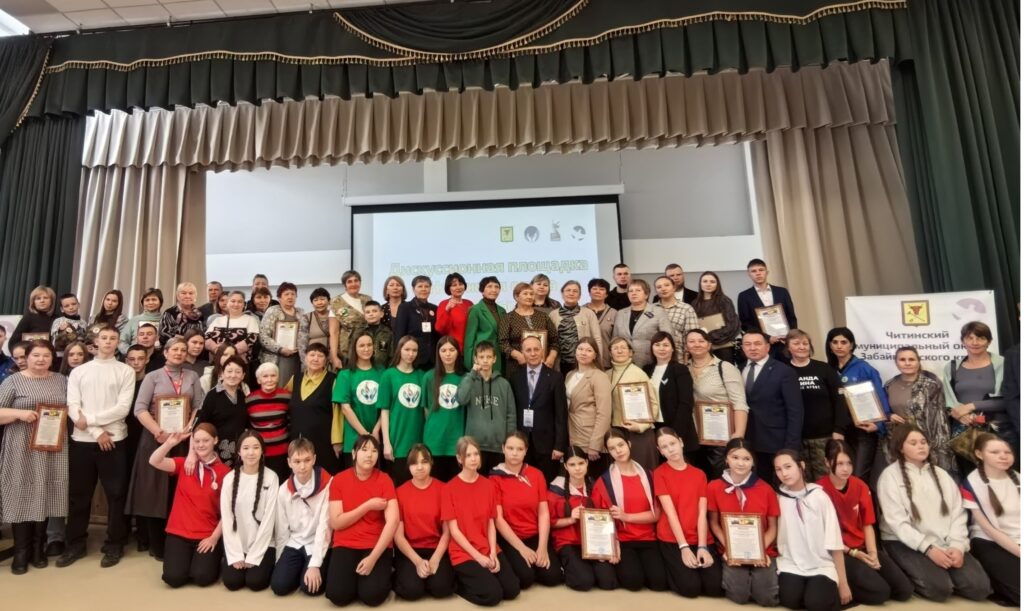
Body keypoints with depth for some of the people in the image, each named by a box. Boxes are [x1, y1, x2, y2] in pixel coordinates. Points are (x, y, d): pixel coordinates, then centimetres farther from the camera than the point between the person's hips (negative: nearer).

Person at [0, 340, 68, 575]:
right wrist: (19, 413, -19)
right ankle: (21, 551, 12)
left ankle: (38, 548, 18)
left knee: (44, 496, 7)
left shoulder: (62, 380, 10)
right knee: (22, 496, 0)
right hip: (22, 450, -2)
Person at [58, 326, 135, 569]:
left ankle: (114, 545, 17)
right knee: (78, 494, 12)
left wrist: (90, 418, -11)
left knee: (116, 494, 4)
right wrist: (97, 431, -11)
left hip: (114, 440, -2)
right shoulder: (78, 371, 8)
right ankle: (75, 544, 27)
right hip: (82, 440, 2)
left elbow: (123, 408, -7)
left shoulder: (126, 371, 1)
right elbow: (72, 408, -1)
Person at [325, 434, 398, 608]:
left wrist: (373, 557, -21)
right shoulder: (339, 480, -3)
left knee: (372, 595, -20)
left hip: (377, 546, -1)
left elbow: (393, 521, -15)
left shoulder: (384, 480, -7)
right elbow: (336, 522, -7)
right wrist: (368, 505, -15)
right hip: (345, 545, 2)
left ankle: (383, 573, 12)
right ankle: (355, 573, 12)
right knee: (338, 595, -20)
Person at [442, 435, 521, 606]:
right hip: (463, 552, -5)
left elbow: (491, 524, 5)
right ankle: (459, 582, 7)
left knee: (512, 589, -9)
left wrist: (493, 553, -10)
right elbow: (453, 529, -10)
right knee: (493, 594, -20)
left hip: (489, 550, 5)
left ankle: (473, 579, 14)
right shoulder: (449, 488, -10)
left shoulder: (489, 485, 4)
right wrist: (478, 556, -14)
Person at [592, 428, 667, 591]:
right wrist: (612, 544, -13)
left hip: (647, 540, 2)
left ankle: (642, 562, 9)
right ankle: (620, 563, 7)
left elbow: (655, 515, 1)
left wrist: (626, 516, -13)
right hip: (622, 541, -2)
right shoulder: (604, 481, 0)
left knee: (660, 582, -21)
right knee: (633, 581, -25)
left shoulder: (647, 476, 7)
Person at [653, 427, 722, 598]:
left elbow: (702, 513, -1)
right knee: (690, 587, -19)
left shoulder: (699, 474, 7)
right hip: (672, 540, -3)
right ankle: (671, 568, 11)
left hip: (700, 539, 3)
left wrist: (702, 547, -12)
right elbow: (670, 512, -11)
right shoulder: (659, 474, -4)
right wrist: (684, 547, -17)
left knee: (715, 587, -15)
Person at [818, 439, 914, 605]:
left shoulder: (860, 486, 1)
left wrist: (872, 552, -8)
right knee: (880, 591, -22)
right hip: (837, 551, -6)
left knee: (905, 590, -5)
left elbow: (867, 525, 6)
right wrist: (853, 553, -15)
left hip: (863, 547, 7)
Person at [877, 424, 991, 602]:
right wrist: (928, 548, -18)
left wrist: (957, 545, -8)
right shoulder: (890, 475, -5)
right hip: (907, 544, -5)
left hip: (945, 542, 5)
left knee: (979, 587, -15)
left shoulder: (940, 474, 14)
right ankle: (910, 579, 5)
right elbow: (897, 522, -11)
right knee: (939, 588, -25)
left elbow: (958, 513, 7)